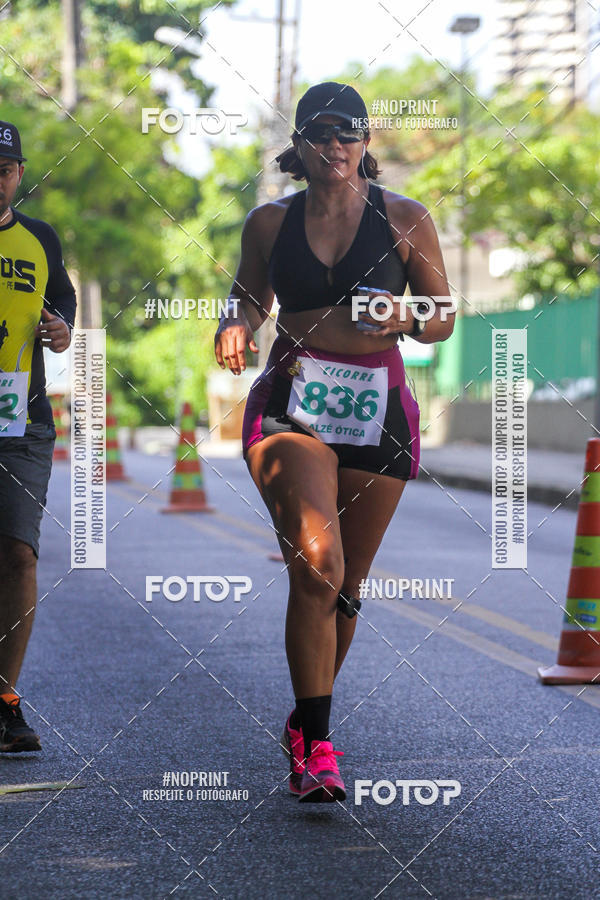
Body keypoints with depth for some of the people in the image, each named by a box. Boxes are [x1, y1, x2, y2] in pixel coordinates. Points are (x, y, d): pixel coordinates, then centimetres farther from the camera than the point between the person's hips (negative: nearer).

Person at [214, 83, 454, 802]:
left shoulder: (405, 219, 4)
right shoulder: (270, 223, 7)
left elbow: (443, 318, 9)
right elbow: (251, 299, 21)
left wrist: (405, 320, -12)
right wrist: (236, 326, -2)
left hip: (379, 411, 1)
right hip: (291, 407, -1)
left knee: (344, 584, 7)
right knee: (316, 562, -22)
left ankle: (304, 725, 29)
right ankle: (316, 745, -18)